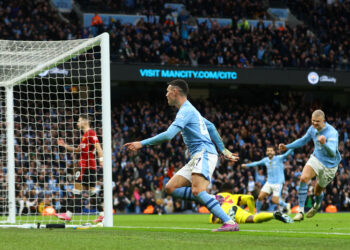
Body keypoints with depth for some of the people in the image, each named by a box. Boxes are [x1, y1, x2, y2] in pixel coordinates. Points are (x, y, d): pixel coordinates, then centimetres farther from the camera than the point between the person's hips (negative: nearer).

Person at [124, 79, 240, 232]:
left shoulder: (186, 111, -10)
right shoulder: (190, 110, 23)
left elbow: (168, 135, -21)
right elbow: (211, 127, 32)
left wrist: (142, 144, -16)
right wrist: (224, 150, 33)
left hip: (204, 154, -10)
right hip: (197, 158, 10)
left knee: (197, 191, -28)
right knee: (170, 188, 1)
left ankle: (230, 223, -31)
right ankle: (212, 200, -2)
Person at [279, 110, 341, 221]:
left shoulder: (332, 133, -27)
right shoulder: (313, 129, -6)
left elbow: (332, 152, -41)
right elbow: (303, 140, 16)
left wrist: (324, 144, -61)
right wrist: (287, 146, 10)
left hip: (329, 165, -4)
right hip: (316, 158, 4)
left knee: (317, 191, 9)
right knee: (303, 178, -23)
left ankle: (316, 206, 48)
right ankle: (300, 212, -23)